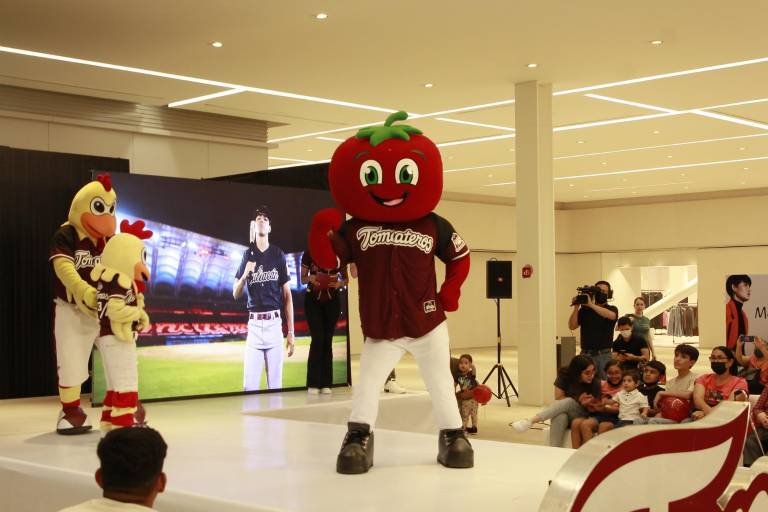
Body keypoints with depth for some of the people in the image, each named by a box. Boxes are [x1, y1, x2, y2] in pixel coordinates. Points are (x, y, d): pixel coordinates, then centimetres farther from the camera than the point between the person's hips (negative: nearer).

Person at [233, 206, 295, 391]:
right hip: (254, 323, 1)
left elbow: (287, 294, 6)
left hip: (274, 323, 0)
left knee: (275, 384, 0)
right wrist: (245, 274, -13)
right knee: (250, 385, -4)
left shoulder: (278, 255, 5)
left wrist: (291, 332, 2)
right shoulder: (248, 255, 8)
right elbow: (235, 294, 8)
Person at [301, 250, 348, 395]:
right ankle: (313, 383, -3)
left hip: (332, 301, 1)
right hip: (313, 300, -1)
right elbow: (303, 278, -1)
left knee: (328, 341, 2)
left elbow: (345, 278, 5)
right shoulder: (308, 254, -9)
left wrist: (340, 283, -17)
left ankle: (325, 383, 7)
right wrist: (310, 278, -23)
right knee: (317, 339, -9)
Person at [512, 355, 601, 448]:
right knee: (560, 417, -38)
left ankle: (531, 421, -40)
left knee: (569, 402, -33)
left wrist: (587, 403, -24)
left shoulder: (595, 383, -13)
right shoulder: (564, 377, -9)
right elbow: (559, 399, -3)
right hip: (563, 412, 1)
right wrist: (578, 399, -15)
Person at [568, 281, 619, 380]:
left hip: (604, 354, -1)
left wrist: (591, 305, -24)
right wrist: (576, 307, -10)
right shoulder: (584, 309, 9)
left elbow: (610, 315, -19)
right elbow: (572, 326, 1)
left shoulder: (612, 309, 5)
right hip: (586, 354, 1)